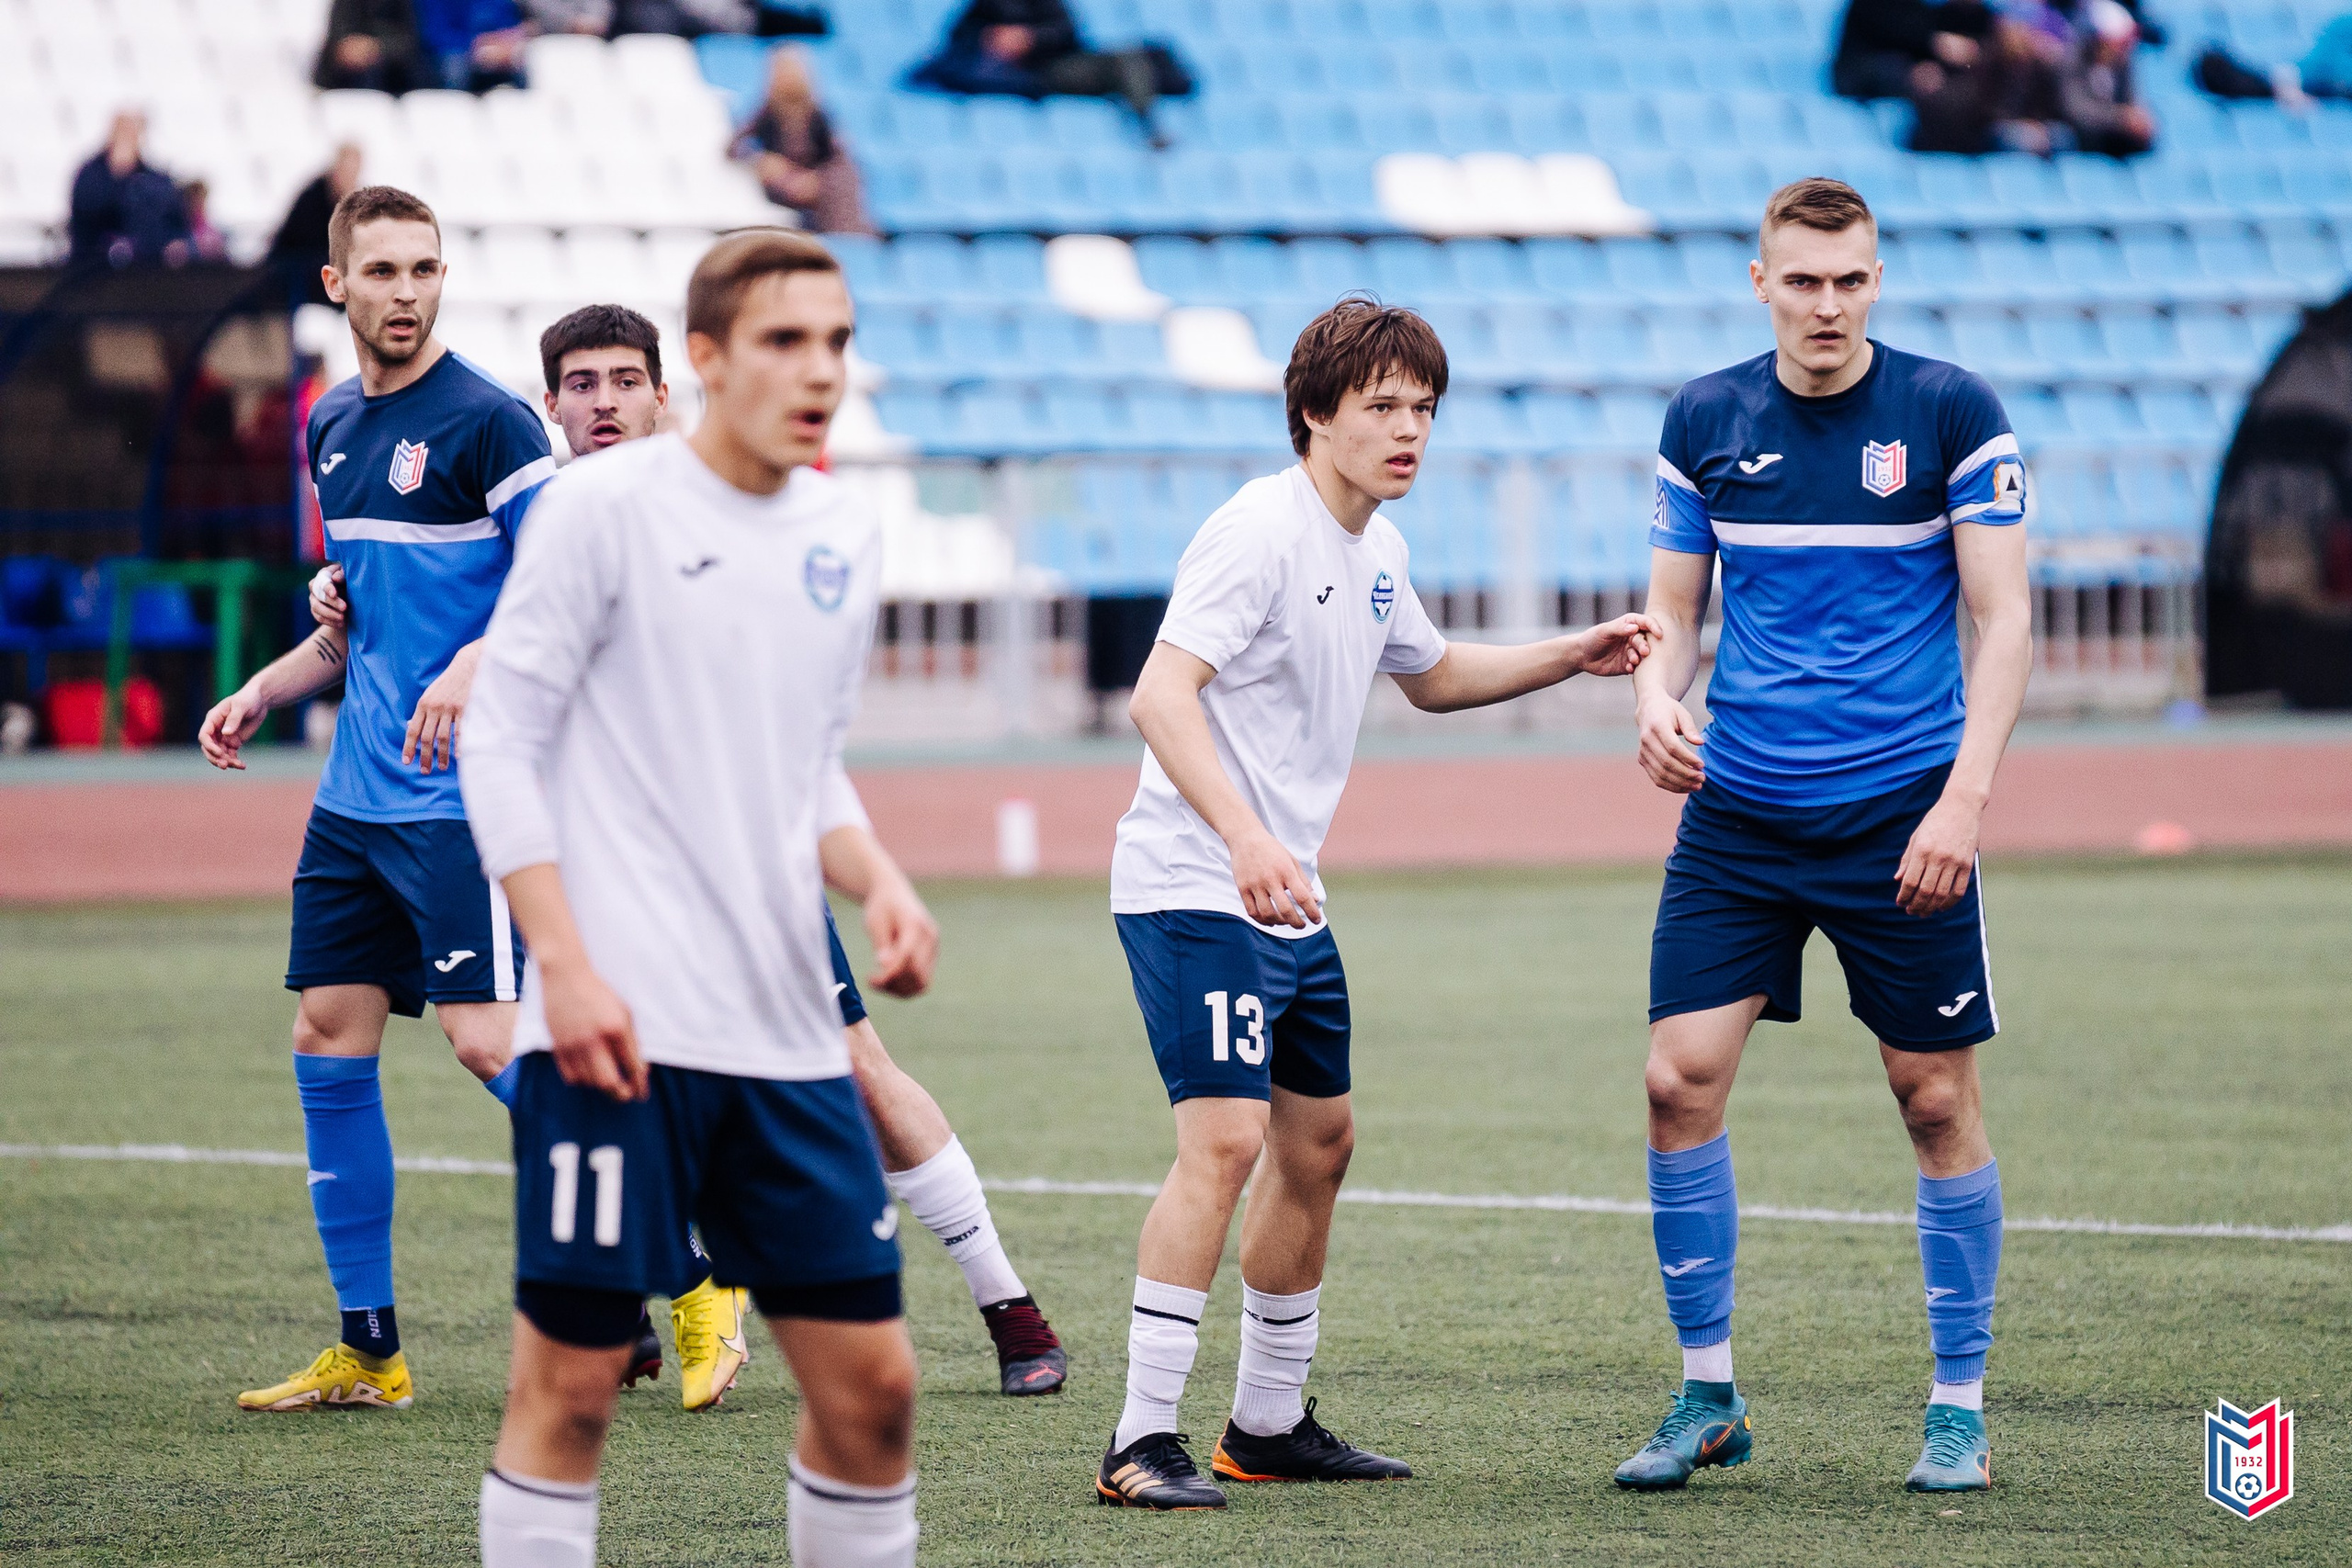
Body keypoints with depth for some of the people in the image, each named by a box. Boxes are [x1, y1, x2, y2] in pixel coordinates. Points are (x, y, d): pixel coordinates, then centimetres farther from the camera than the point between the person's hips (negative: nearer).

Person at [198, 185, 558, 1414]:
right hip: (355, 794, 8)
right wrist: (265, 690, 16)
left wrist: (475, 666, -29)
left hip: (464, 795, -8)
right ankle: (367, 1351, 13)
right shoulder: (331, 428, 15)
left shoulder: (487, 422, -9)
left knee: (488, 1039, -14)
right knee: (328, 1039, 6)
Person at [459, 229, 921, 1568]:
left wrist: (879, 885, 4)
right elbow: (501, 742, -6)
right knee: (572, 1379, -4)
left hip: (789, 1034, 6)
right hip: (618, 1029, -6)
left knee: (871, 1378, 3)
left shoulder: (846, 536, 13)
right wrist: (567, 966, -15)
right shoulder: (607, 507, -5)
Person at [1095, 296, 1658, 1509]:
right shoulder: (1258, 531, -16)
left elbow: (1432, 676, 33)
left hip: (1288, 899, 10)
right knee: (1224, 1140, -18)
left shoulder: (1375, 550, 12)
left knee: (1318, 1142, 14)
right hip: (1190, 888, -10)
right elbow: (1160, 695, -27)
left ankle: (1268, 1427, 26)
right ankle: (1142, 1445, -17)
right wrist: (1243, 837, -39)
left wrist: (1571, 657, 20)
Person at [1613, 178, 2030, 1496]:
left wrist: (1965, 796, -15)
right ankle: (1708, 1396, 8)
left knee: (1939, 1100, 0)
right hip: (1738, 815, 3)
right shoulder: (1705, 421, 5)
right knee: (1682, 1079, -6)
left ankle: (1962, 1410, 12)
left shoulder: (1951, 411, -5)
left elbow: (2004, 618, -5)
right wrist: (1658, 696, -9)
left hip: (1903, 817, -3)